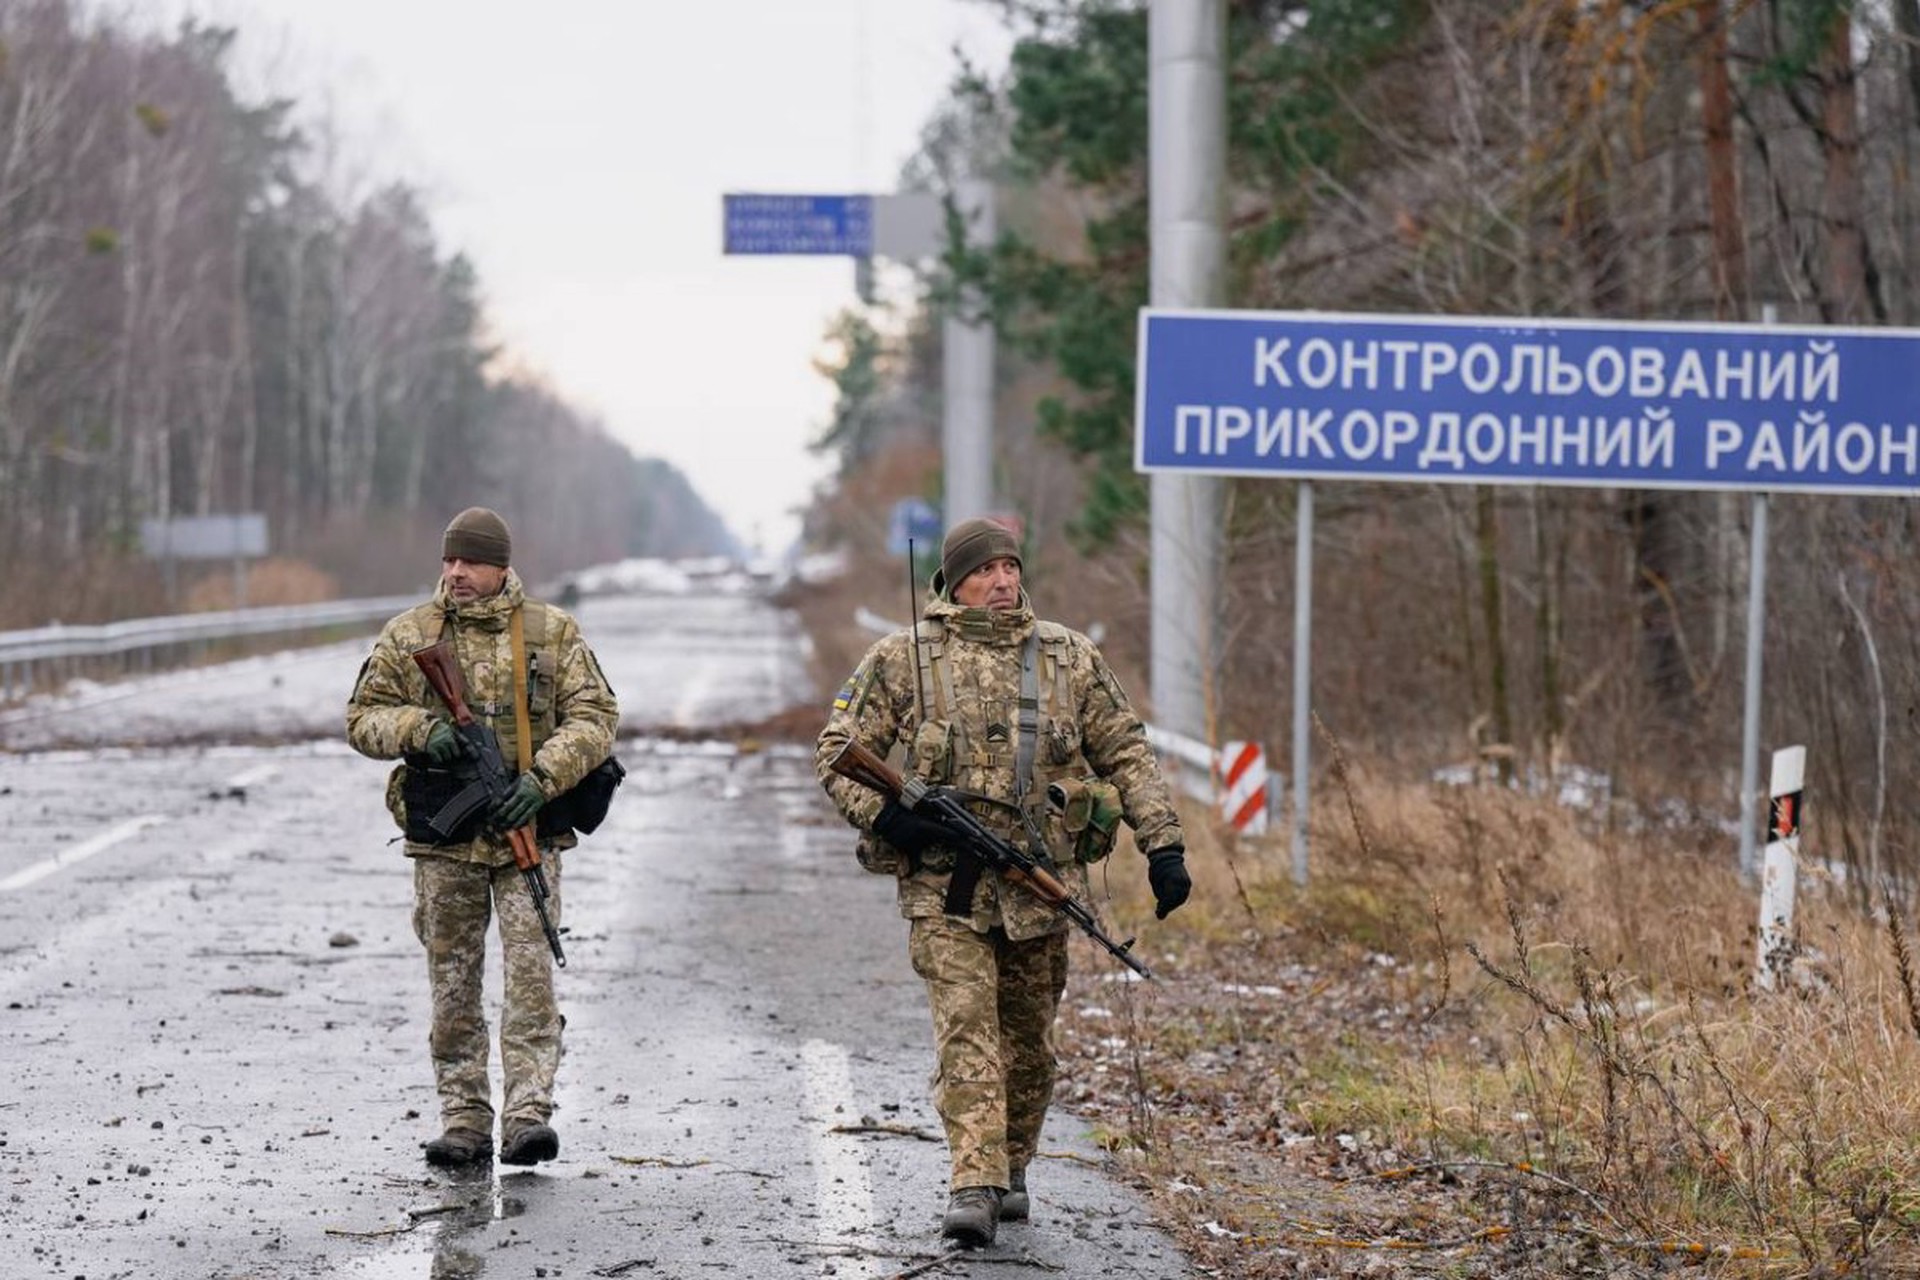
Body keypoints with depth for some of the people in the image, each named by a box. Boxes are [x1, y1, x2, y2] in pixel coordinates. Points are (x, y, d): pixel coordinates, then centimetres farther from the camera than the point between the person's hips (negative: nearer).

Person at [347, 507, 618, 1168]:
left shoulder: (552, 632, 4)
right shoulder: (407, 635, 7)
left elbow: (594, 716, 2)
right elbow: (363, 718, 8)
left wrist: (544, 777, -14)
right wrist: (419, 729, -13)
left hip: (527, 833, -2)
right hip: (442, 839, 2)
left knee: (531, 973, -10)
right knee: (453, 983, 5)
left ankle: (529, 1114, -13)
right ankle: (464, 1121, 11)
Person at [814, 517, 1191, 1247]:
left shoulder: (1069, 658, 9)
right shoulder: (903, 659, 1)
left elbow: (1126, 754, 12)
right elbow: (838, 751, 4)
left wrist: (1163, 845, 4)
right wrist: (881, 811, -14)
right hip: (946, 884, -3)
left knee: (1028, 1040, 12)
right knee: (966, 1030, -14)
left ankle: (1011, 1172, 28)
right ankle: (972, 1188, -21)